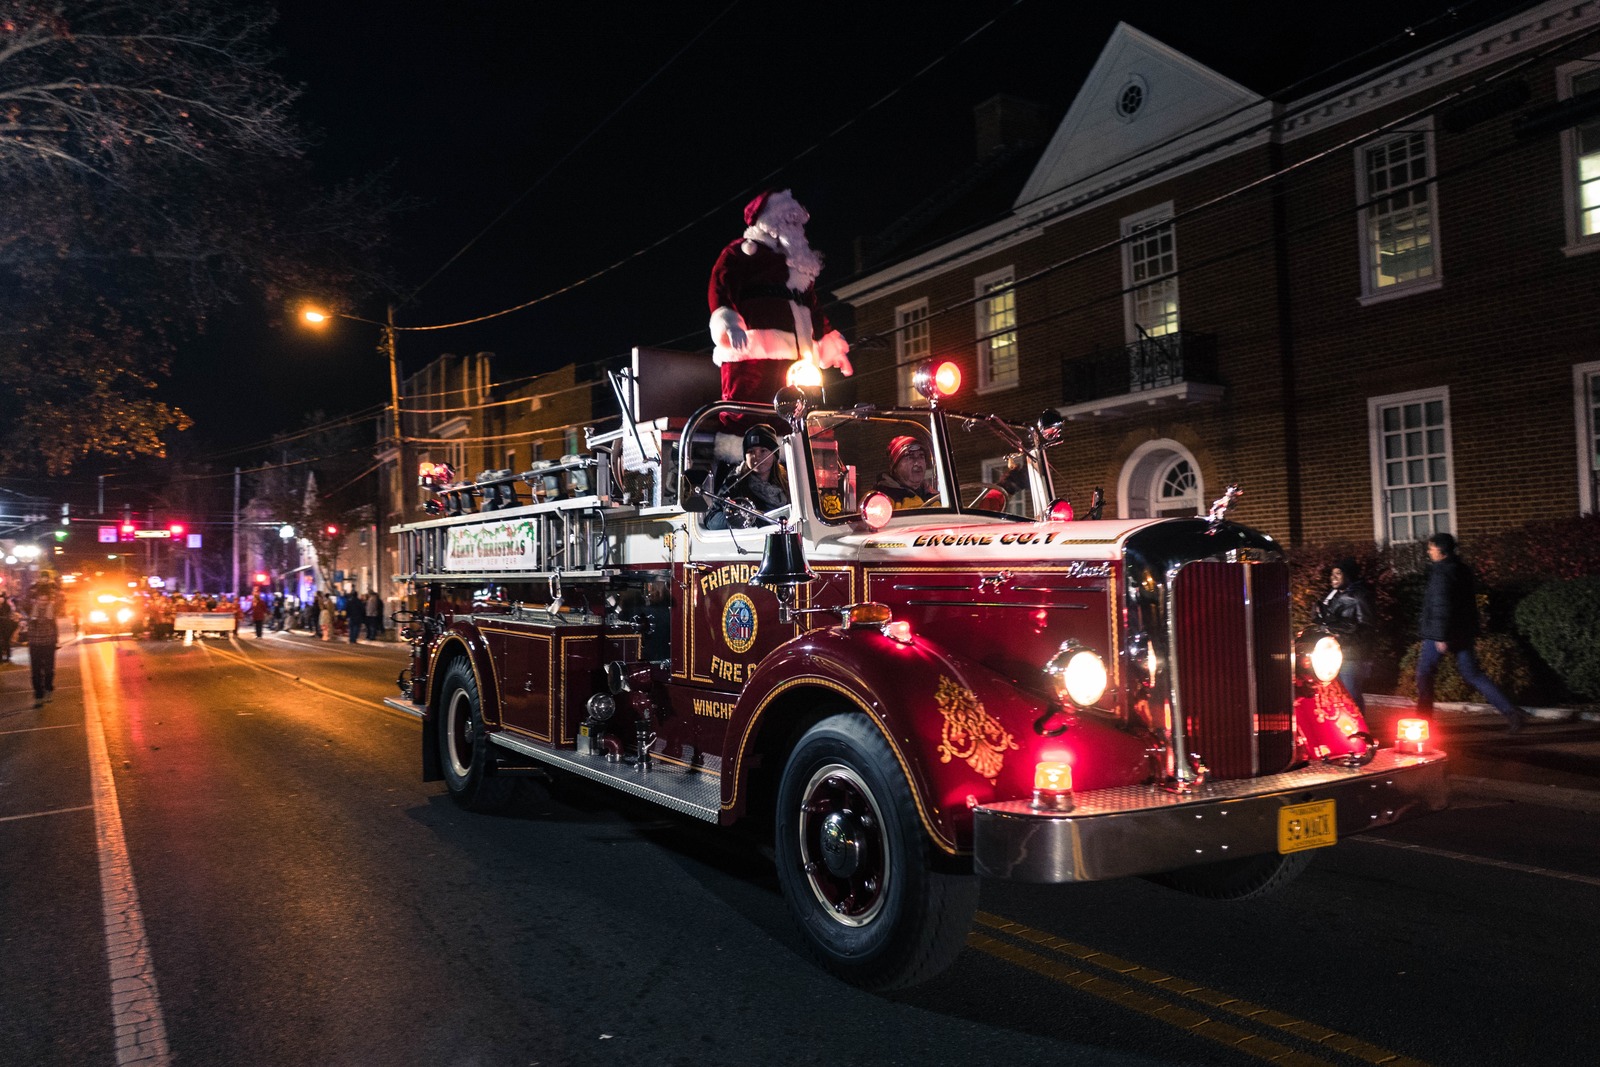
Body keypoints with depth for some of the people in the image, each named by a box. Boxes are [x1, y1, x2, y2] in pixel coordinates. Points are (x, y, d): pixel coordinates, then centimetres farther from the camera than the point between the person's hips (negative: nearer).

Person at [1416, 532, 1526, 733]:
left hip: (1440, 633, -8)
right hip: (1463, 633, 8)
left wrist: (1440, 636, -22)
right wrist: (1473, 631, 23)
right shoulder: (1463, 570, 13)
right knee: (1472, 674, 9)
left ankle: (1423, 716, 10)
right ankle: (1511, 711, 1)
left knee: (1425, 671, 6)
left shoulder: (1442, 573, -15)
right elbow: (1471, 604, 19)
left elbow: (1441, 605, -21)